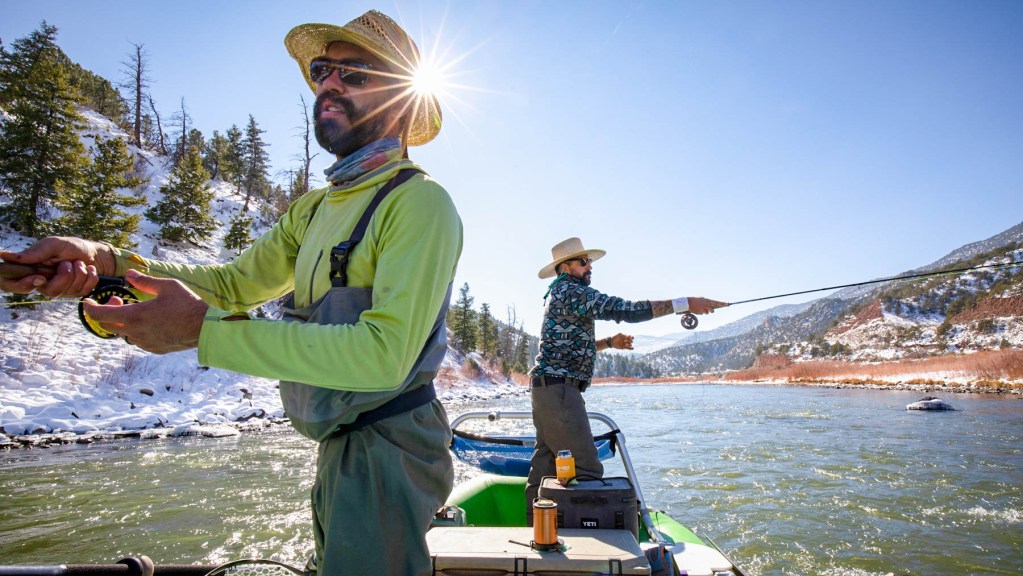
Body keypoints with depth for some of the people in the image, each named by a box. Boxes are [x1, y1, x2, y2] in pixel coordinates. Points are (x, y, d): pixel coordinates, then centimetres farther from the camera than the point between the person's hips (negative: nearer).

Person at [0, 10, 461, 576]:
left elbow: (385, 354, -29)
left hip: (391, 449, -8)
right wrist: (101, 260, -9)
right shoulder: (315, 208, 11)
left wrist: (203, 330, -28)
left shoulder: (419, 201, -18)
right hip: (340, 446, 9)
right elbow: (235, 282, 7)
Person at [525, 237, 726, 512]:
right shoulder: (571, 291, -12)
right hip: (559, 389, -11)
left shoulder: (560, 295, 22)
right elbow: (624, 310, -23)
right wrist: (684, 304, -22)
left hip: (547, 388, 11)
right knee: (586, 469, -11)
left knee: (545, 462, 14)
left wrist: (609, 343, 15)